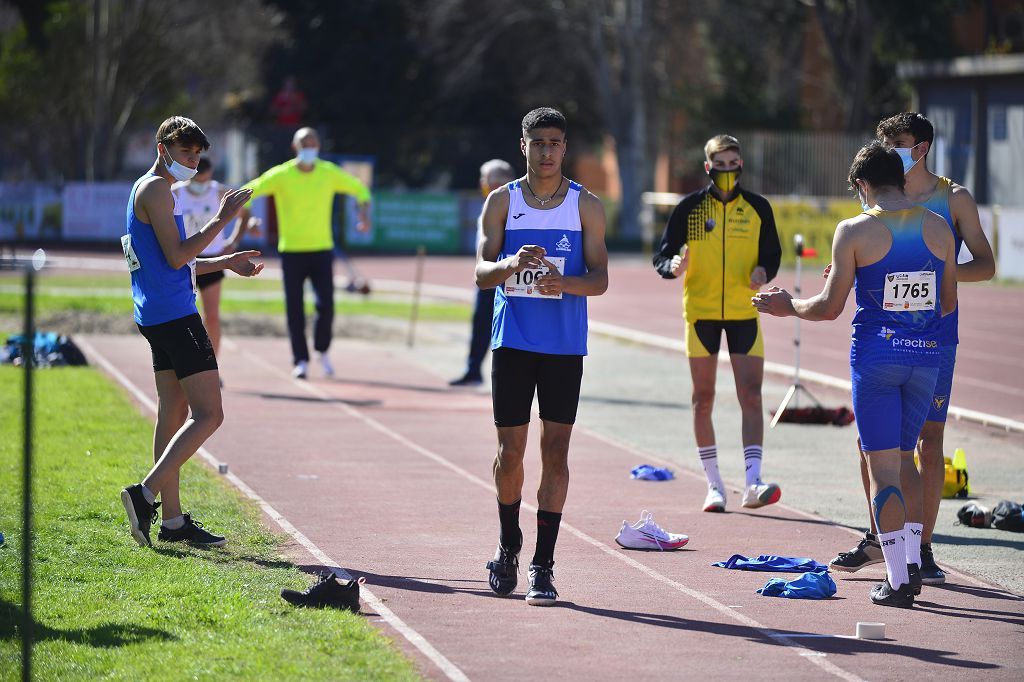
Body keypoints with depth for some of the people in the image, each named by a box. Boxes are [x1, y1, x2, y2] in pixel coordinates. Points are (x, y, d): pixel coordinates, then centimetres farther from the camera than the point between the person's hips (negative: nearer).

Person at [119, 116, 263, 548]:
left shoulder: (152, 190, 22)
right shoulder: (155, 189, -11)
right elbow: (176, 256, -19)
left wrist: (227, 262, 25)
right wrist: (222, 219, -16)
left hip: (158, 317, 11)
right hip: (175, 315, -11)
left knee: (174, 415, 10)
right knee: (208, 415, -13)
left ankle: (173, 520, 10)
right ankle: (146, 494, -20)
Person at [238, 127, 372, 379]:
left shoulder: (329, 173, 0)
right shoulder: (281, 175, -6)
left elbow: (360, 189, 13)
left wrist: (364, 212, -6)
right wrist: (246, 221, -19)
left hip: (322, 251, 1)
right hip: (291, 251, -1)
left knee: (326, 305, -10)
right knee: (295, 310, -3)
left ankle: (322, 351, 14)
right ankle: (301, 361, 8)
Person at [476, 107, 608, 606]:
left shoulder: (586, 206, 3)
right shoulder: (502, 202, 4)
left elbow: (599, 279, 0)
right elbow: (482, 273, -2)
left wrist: (565, 282, -21)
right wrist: (512, 264, -24)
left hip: (565, 346, 0)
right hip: (512, 341, 1)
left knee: (556, 449, -5)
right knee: (510, 450, 3)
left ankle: (543, 565, -4)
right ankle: (508, 544, 28)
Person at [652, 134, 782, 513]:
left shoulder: (758, 208, 4)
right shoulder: (689, 208, 1)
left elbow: (772, 253, 10)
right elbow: (662, 257, 0)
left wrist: (763, 271, -12)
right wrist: (672, 265, -24)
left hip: (744, 312, 0)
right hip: (701, 311, 0)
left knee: (751, 397, -10)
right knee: (703, 400, 4)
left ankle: (753, 483, -15)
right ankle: (714, 485, 13)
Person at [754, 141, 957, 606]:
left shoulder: (855, 231, -8)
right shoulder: (938, 228, 3)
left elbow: (830, 307, -6)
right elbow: (948, 304, 10)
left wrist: (787, 306, 12)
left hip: (875, 356, -4)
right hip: (925, 356, 4)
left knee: (882, 467, -1)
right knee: (904, 457, 20)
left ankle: (896, 581, -6)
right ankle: (912, 560, 14)